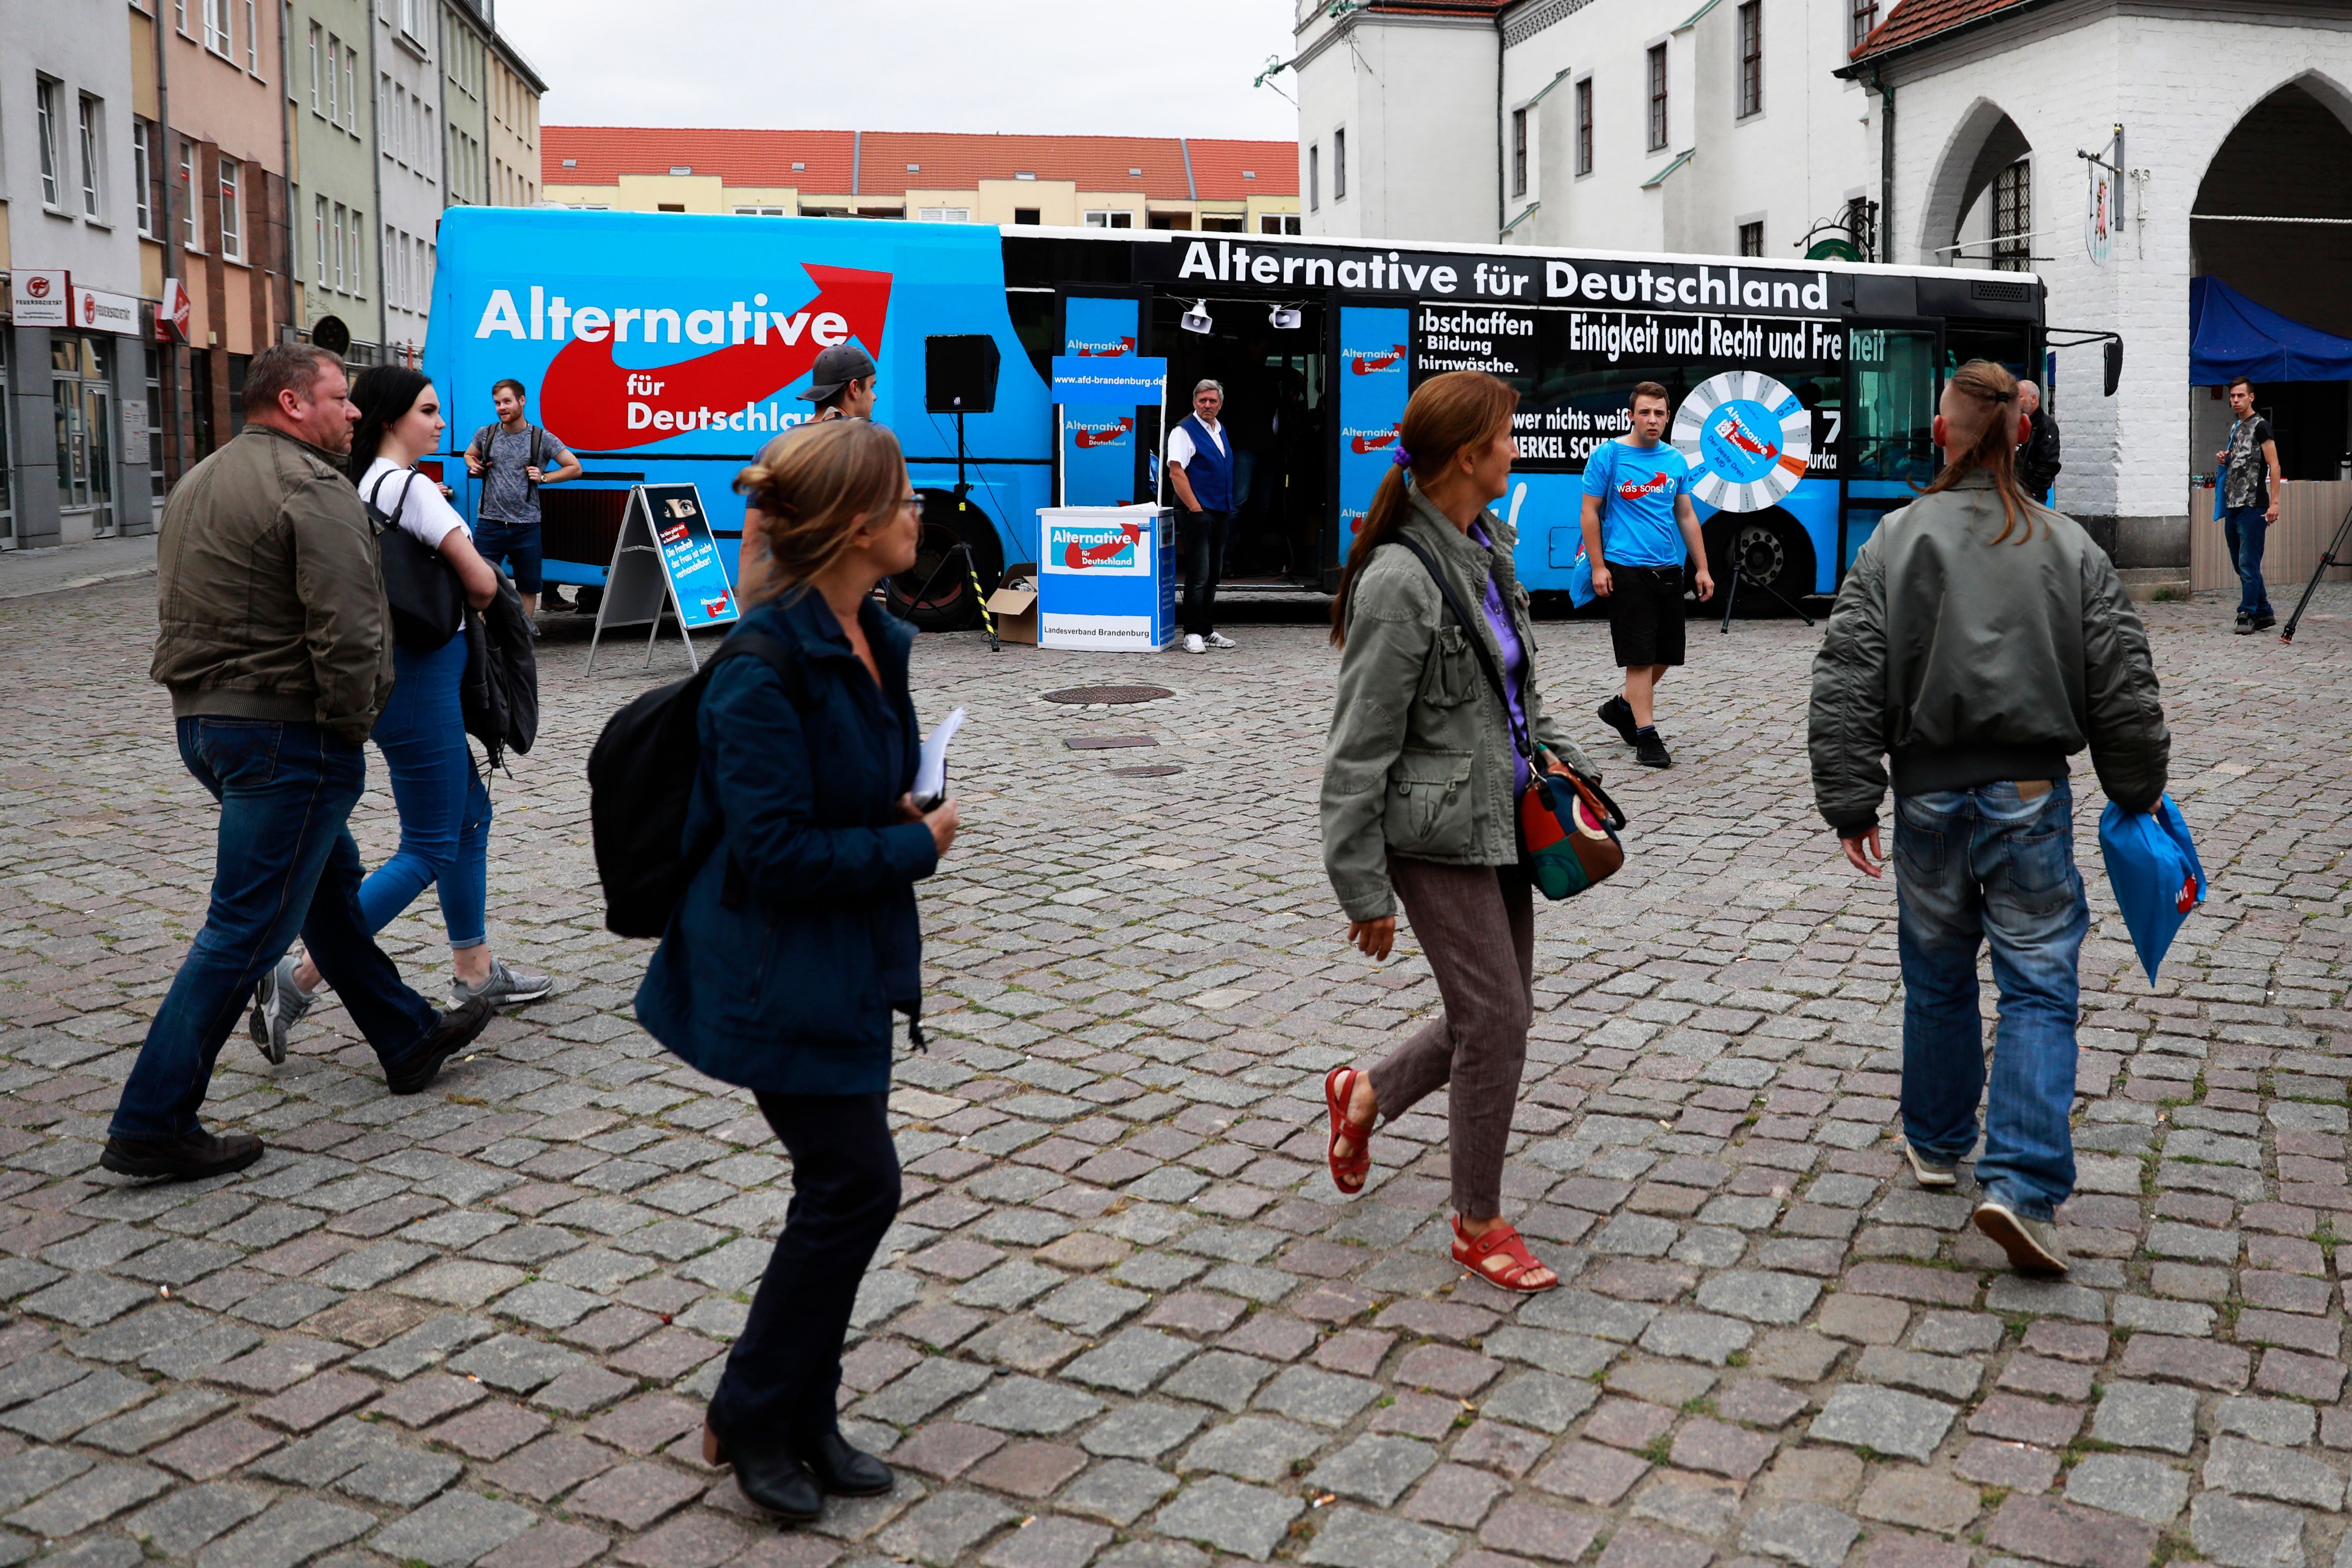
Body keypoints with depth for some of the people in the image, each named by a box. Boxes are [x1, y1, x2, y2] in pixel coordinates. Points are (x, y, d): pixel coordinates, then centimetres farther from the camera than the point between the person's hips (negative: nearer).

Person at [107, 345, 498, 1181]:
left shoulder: (198, 483, 16)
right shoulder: (312, 487, -15)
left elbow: (180, 610, 21)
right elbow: (346, 633, -24)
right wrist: (352, 724, -10)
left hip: (200, 719, 10)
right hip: (284, 734, -10)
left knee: (329, 883, 22)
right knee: (247, 928, -4)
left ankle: (408, 1038, 35)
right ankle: (152, 1125, -1)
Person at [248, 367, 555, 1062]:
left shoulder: (360, 485, 10)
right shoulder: (409, 486, -16)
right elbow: (482, 585, -17)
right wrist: (464, 589, 4)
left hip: (403, 675, 10)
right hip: (418, 681, -10)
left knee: (470, 813, 19)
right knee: (429, 848, -3)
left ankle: (476, 971, 28)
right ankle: (298, 979, -5)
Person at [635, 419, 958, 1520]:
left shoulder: (878, 641, 5)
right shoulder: (766, 666, -23)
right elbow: (776, 850, -25)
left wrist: (910, 811, 0)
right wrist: (915, 847, -15)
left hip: (851, 963, 9)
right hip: (780, 975, -9)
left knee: (843, 1190, 15)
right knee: (855, 1184, -2)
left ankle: (802, 1418, 31)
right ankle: (752, 1418, 18)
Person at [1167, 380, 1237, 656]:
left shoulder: (1220, 431, 17)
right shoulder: (1184, 432, -8)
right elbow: (1176, 473, -16)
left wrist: (1229, 510, 18)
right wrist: (1195, 509, -19)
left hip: (1220, 513, 8)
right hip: (1197, 512, -8)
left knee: (1213, 575, 11)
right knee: (1198, 576, -9)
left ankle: (1207, 631, 17)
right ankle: (1193, 633, -4)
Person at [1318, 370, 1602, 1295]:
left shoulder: (1487, 548, 7)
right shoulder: (1400, 582, -20)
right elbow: (1359, 749, -18)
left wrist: (1553, 752, 8)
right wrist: (1364, 890, -15)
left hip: (1500, 819, 9)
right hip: (1437, 835, -9)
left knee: (1498, 1014, 16)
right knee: (1496, 1021, -2)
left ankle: (1363, 1098, 40)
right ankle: (1478, 1225, 18)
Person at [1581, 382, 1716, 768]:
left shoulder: (1676, 460, 9)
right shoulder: (1607, 455, -5)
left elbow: (1687, 516, 14)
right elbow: (1590, 512, -5)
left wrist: (1702, 569, 9)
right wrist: (1598, 567, -11)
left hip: (1668, 570, 6)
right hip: (1626, 570, -6)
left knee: (1666, 654, 10)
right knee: (1640, 656, -5)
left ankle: (1622, 707, 31)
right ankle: (1646, 736, 1)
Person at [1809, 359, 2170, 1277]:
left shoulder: (1893, 542, -4)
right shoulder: (2070, 549, -1)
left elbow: (1847, 681, -8)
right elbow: (2123, 684, 2)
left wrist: (1851, 802, -2)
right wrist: (2138, 788, 15)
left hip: (1929, 795, 1)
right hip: (2031, 797, -1)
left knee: (1938, 976, 17)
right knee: (2039, 986, 2)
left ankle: (1936, 1143, 33)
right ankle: (2020, 1185, -8)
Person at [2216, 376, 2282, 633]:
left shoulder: (2260, 426, -6)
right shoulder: (2234, 427, 18)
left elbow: (2274, 465, -11)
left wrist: (2274, 503, -18)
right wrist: (2224, 460, 7)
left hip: (2253, 506, -9)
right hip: (2232, 505, 9)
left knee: (2248, 564, -8)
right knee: (2241, 564, 11)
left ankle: (2247, 616, -4)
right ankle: (2264, 614, 20)